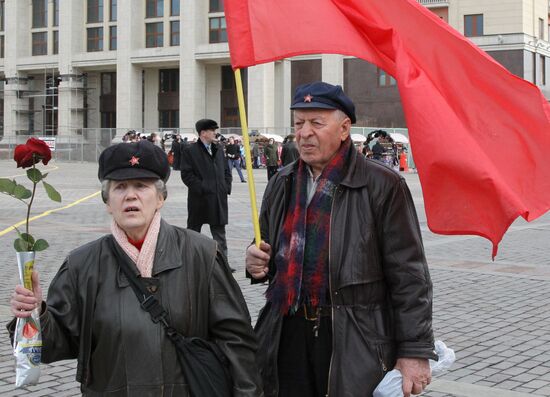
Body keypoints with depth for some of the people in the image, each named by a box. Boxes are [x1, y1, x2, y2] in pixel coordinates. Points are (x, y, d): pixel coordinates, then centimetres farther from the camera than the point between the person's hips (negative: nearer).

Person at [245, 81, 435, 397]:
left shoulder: (383, 185, -8)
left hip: (356, 344, -5)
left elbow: (409, 276, -9)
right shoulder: (281, 184, 11)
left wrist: (415, 351, -12)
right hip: (288, 333, 5)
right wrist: (257, 261, 2)